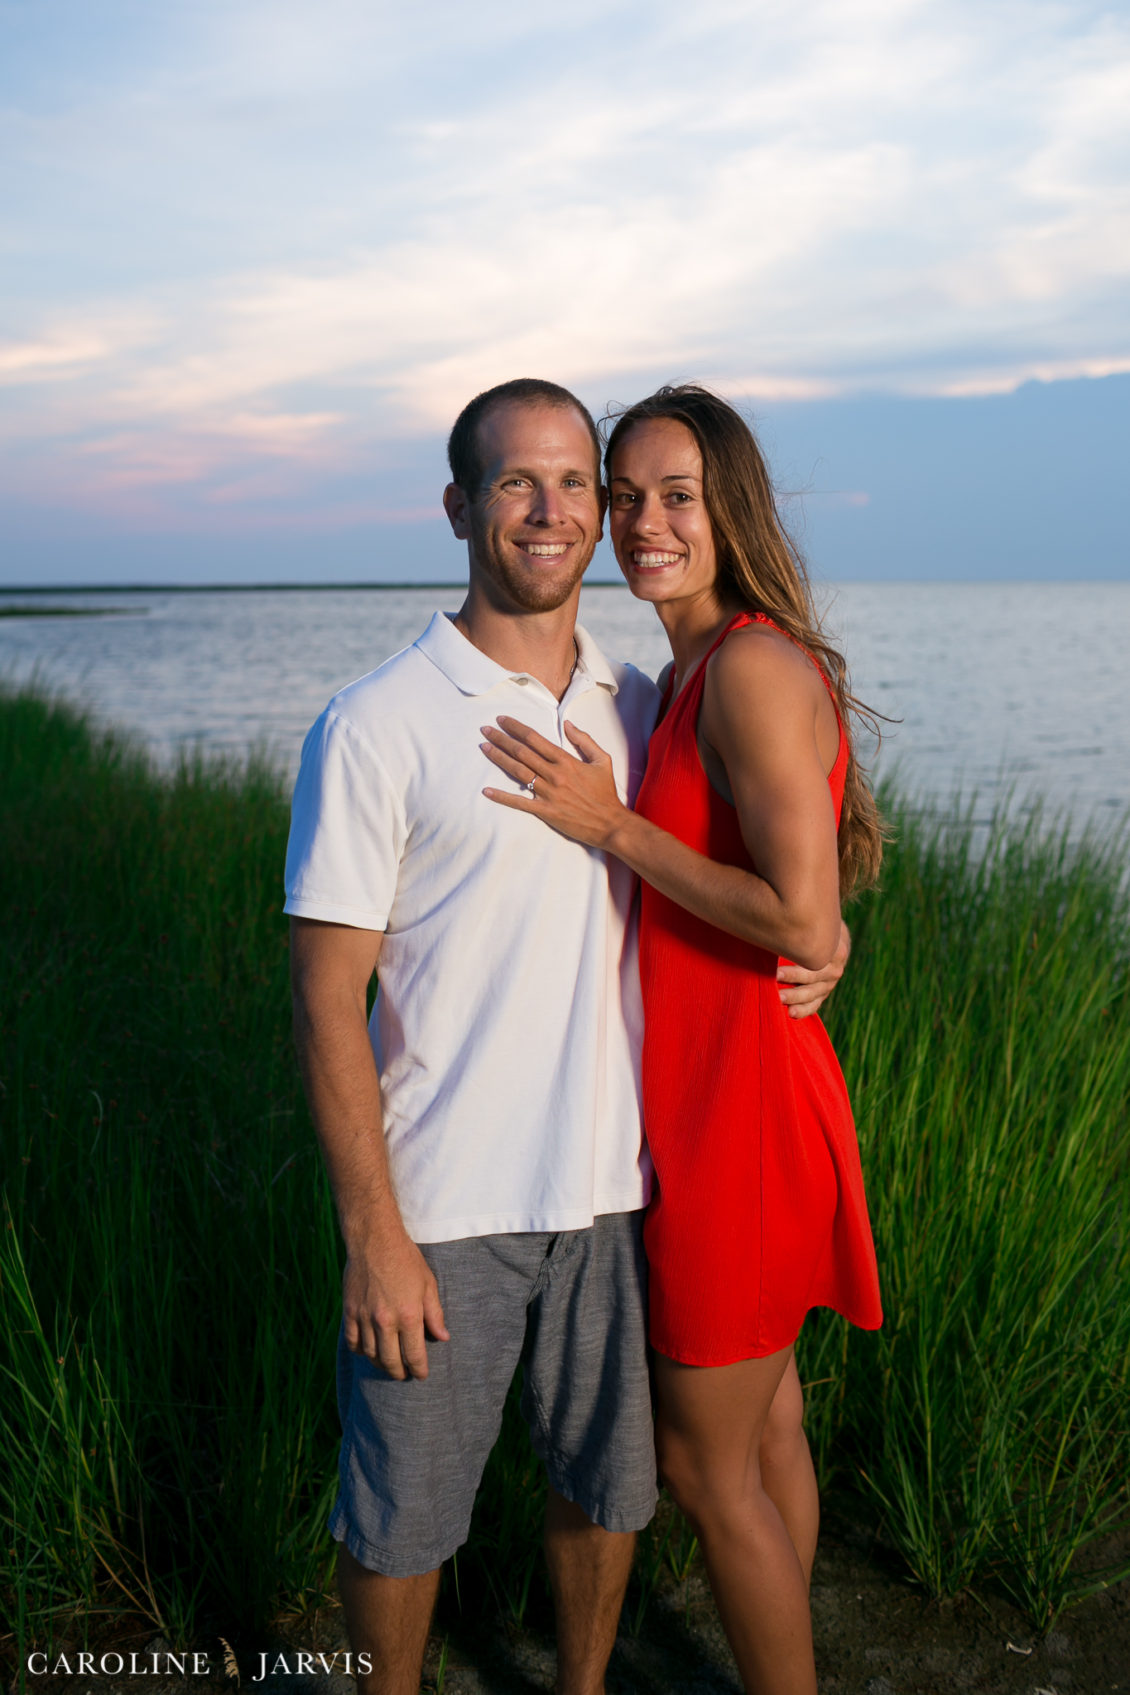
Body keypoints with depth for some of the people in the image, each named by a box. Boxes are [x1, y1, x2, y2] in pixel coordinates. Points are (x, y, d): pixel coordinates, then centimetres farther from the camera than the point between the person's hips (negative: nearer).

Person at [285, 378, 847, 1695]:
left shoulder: (640, 710, 5)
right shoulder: (375, 727, -10)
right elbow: (327, 1001, -11)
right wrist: (373, 1236, -14)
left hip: (612, 1190, 5)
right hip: (441, 1206, -4)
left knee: (608, 1485, 20)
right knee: (403, 1512, 12)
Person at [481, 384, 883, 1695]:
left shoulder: (753, 666, -20)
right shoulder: (692, 673, 9)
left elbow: (803, 921, -26)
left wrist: (608, 826, -19)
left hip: (739, 1110, -10)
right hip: (717, 1088, 10)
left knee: (702, 1464, 7)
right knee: (766, 1420, 22)